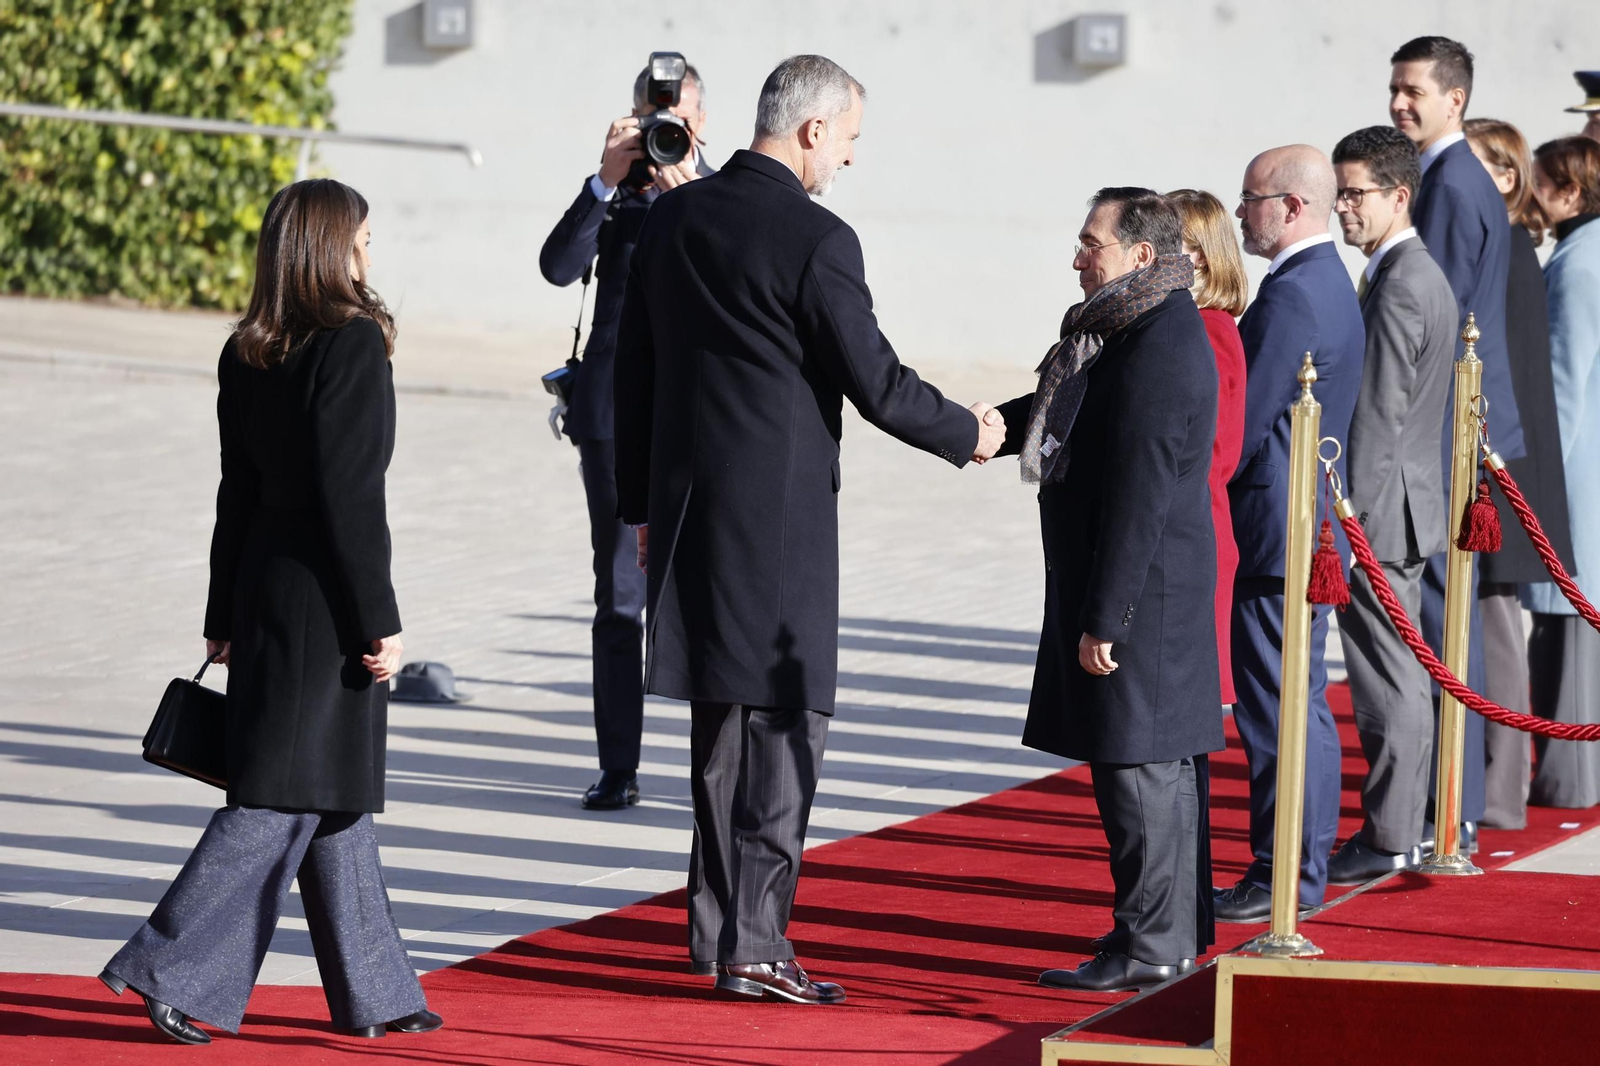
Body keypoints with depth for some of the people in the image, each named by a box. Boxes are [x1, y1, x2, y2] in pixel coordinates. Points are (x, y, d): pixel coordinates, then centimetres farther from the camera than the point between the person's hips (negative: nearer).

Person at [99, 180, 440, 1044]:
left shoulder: (247, 354, 7)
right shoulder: (352, 343, -15)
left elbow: (238, 492, 12)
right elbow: (348, 495, -19)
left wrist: (224, 618, 17)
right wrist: (377, 623, -15)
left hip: (264, 586, 8)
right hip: (323, 594, -8)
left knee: (335, 805, 14)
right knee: (284, 798, -4)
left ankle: (372, 991, 21)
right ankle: (170, 970, -8)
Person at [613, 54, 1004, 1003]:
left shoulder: (673, 219, 8)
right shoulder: (816, 240, -14)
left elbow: (634, 371, 13)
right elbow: (875, 383, -11)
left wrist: (642, 504, 21)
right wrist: (966, 434, 7)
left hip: (689, 508, 7)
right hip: (780, 515, -7)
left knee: (721, 722, 15)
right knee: (789, 718, -3)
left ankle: (716, 926, 19)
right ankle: (754, 942, -7)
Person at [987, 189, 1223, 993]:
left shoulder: (1161, 350, -21)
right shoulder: (1127, 330, 11)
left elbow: (1139, 496, -23)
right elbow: (1062, 412, 26)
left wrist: (1103, 617, -22)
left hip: (1142, 589, -10)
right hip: (1150, 589, 10)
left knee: (1139, 765, -4)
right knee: (1158, 766, 16)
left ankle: (1151, 944, 1)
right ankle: (1173, 934, 24)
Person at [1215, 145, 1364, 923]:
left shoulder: (1292, 296, -19)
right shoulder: (1329, 283, 14)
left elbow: (1242, 427, -19)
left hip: (1278, 529, -11)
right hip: (1313, 525, 11)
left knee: (1278, 706, -5)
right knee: (1302, 704, 15)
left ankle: (1284, 877, -2)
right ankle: (1305, 866, 20)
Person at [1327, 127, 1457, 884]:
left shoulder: (1397, 286, -18)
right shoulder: (1423, 274, 14)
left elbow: (1378, 415, -21)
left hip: (1379, 509, -10)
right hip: (1406, 505, 10)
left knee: (1386, 677, -5)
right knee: (1398, 675, 14)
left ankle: (1388, 840, -1)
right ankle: (1401, 829, 20)